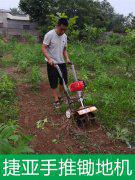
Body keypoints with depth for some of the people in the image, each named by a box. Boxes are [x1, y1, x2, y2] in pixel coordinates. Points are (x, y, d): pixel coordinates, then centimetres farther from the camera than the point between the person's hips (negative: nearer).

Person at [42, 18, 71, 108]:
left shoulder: (65, 36, 6)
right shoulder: (49, 34, -13)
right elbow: (44, 48, -15)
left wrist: (67, 58, -1)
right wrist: (49, 59, -28)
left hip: (62, 63, 6)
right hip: (52, 63, -6)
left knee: (64, 81, 11)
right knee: (54, 83, 3)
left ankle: (60, 96, 31)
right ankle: (56, 100, 18)